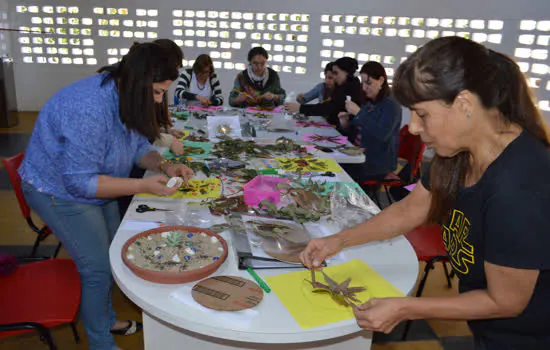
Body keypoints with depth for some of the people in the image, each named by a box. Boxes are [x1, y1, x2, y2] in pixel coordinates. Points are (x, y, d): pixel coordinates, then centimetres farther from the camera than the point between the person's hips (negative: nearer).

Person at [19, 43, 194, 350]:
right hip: (61, 190, -9)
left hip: (95, 184, 9)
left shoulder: (125, 98, -9)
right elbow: (80, 181, -32)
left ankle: (106, 319, 41)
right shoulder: (90, 109, -36)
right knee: (99, 269, -4)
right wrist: (144, 185, -34)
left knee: (112, 255, 18)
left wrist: (165, 166, -16)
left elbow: (138, 145, 4)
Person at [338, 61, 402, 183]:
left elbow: (381, 135, -26)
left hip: (377, 165, -7)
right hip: (358, 156, 7)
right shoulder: (368, 103, 13)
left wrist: (358, 112, -22)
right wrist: (346, 124, -1)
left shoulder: (391, 105, -9)